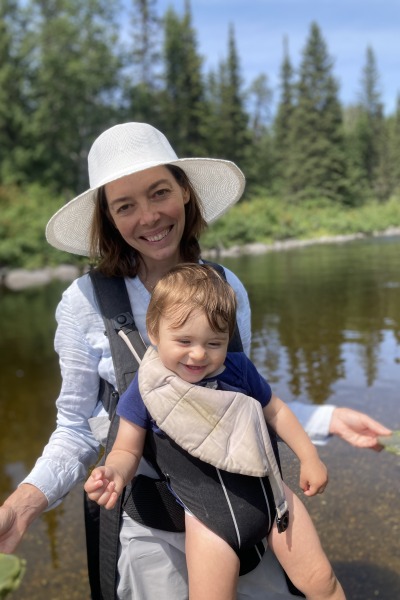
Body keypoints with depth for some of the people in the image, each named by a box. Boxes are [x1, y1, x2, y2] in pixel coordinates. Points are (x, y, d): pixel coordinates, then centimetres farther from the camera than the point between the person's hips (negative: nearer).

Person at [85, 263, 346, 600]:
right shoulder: (146, 390, -11)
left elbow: (274, 410, 10)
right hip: (209, 516, -2)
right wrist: (115, 474, -26)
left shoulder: (239, 368, -6)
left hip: (268, 492, 2)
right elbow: (127, 450, -4)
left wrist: (309, 458, 10)